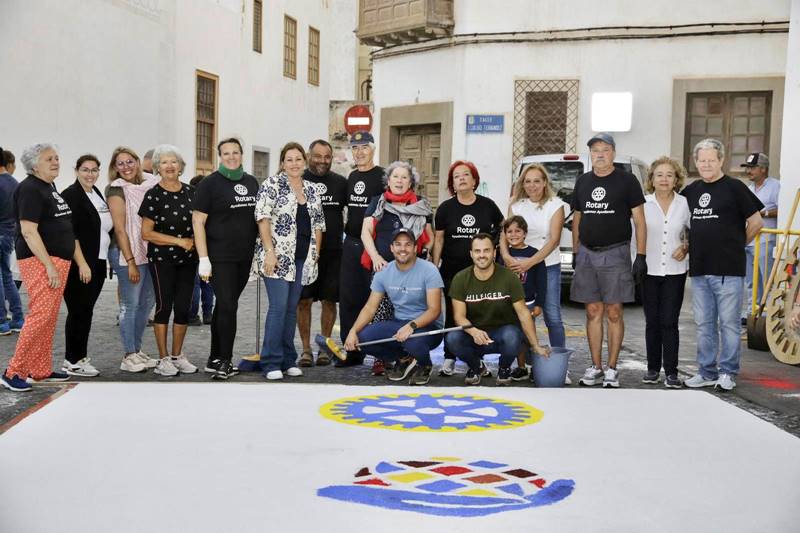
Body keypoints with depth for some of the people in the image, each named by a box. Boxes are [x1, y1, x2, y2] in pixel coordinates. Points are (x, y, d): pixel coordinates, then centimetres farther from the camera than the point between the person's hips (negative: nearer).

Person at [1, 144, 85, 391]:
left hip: (58, 261, 9)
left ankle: (40, 371, 18)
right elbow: (28, 231, -18)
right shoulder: (30, 189, -10)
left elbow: (64, 229, 23)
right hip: (40, 261, -9)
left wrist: (81, 261, 18)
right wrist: (49, 266, -22)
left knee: (50, 318, 11)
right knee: (41, 315, -14)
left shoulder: (51, 189, 18)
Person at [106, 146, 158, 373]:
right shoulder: (117, 190, -6)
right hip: (127, 254, -6)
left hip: (149, 252, 6)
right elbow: (120, 229, -11)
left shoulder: (148, 185, 10)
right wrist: (130, 261, -15)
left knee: (146, 302, 10)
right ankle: (128, 356, 5)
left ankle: (137, 350, 21)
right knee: (130, 305, -3)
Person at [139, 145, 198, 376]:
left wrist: (195, 241, -1)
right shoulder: (153, 195, -5)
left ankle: (177, 355, 19)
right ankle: (163, 359, 8)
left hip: (188, 259, 4)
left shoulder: (191, 192, 6)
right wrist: (179, 241, -13)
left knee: (183, 307, 6)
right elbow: (146, 233, -8)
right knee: (164, 306, -1)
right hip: (162, 259, -4)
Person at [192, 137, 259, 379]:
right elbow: (198, 221, -8)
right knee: (227, 306, -9)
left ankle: (215, 359, 19)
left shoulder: (251, 182, 12)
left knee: (225, 305, 12)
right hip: (220, 257, -5)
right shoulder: (210, 183, -4)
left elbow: (259, 216, 21)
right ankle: (225, 360, 2)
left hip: (245, 257, 5)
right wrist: (203, 259, -14)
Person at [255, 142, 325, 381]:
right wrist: (269, 251, -16)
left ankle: (288, 360, 16)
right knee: (278, 307, -10)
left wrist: (315, 254, 10)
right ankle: (271, 363, -3)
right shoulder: (272, 185, -3)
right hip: (278, 256, -5)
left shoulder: (311, 190, 14)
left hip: (303, 259, 6)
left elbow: (318, 224, 17)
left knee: (292, 308, 9)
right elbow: (263, 218, -9)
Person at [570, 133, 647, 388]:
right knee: (593, 312, 5)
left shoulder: (627, 181, 1)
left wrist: (641, 257, -8)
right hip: (587, 254, 4)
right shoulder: (582, 182, 13)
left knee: (614, 313, -2)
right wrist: (576, 253, 13)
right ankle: (595, 368, 12)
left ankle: (612, 369, 6)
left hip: (615, 254, -4)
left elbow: (639, 221, -1)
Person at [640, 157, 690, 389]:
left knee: (670, 322, -4)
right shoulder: (643, 204, 1)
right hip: (649, 270, 0)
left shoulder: (684, 204, 3)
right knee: (652, 322, 6)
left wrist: (686, 248, -5)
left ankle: (671, 371, 3)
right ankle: (653, 368, 18)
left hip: (675, 271, 0)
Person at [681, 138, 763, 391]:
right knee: (704, 324, 10)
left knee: (728, 323, 0)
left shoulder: (734, 188, -3)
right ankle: (707, 372, 19)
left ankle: (727, 373, 9)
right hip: (699, 268, 5)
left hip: (728, 269, -5)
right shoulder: (690, 191, 12)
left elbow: (756, 222, -1)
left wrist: (736, 244, 5)